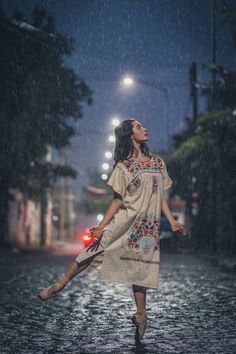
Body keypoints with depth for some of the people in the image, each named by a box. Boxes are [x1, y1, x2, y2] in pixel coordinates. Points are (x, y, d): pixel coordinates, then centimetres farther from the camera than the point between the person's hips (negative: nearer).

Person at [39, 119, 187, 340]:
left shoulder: (158, 162, 12)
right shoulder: (124, 166, 1)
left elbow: (161, 196, 13)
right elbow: (118, 200, -1)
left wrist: (172, 222, 6)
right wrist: (101, 226, -8)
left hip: (149, 225, 3)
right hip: (126, 219, -3)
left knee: (142, 266, 4)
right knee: (95, 247, -16)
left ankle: (141, 315, 13)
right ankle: (60, 284, -8)